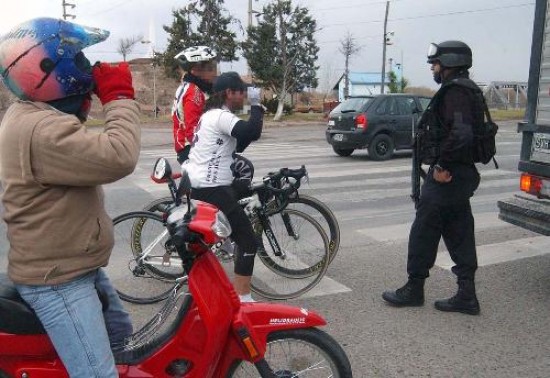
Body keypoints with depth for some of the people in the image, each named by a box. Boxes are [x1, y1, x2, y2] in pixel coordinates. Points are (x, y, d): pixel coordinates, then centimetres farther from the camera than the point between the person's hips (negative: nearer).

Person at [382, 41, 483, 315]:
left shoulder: (455, 91, -15)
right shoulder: (466, 90, 18)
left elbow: (461, 133, -29)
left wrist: (441, 165, -21)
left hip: (446, 176, -10)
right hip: (461, 175, 10)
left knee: (424, 231, 0)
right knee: (459, 234, 11)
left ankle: (414, 289, 12)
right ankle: (466, 296, 17)